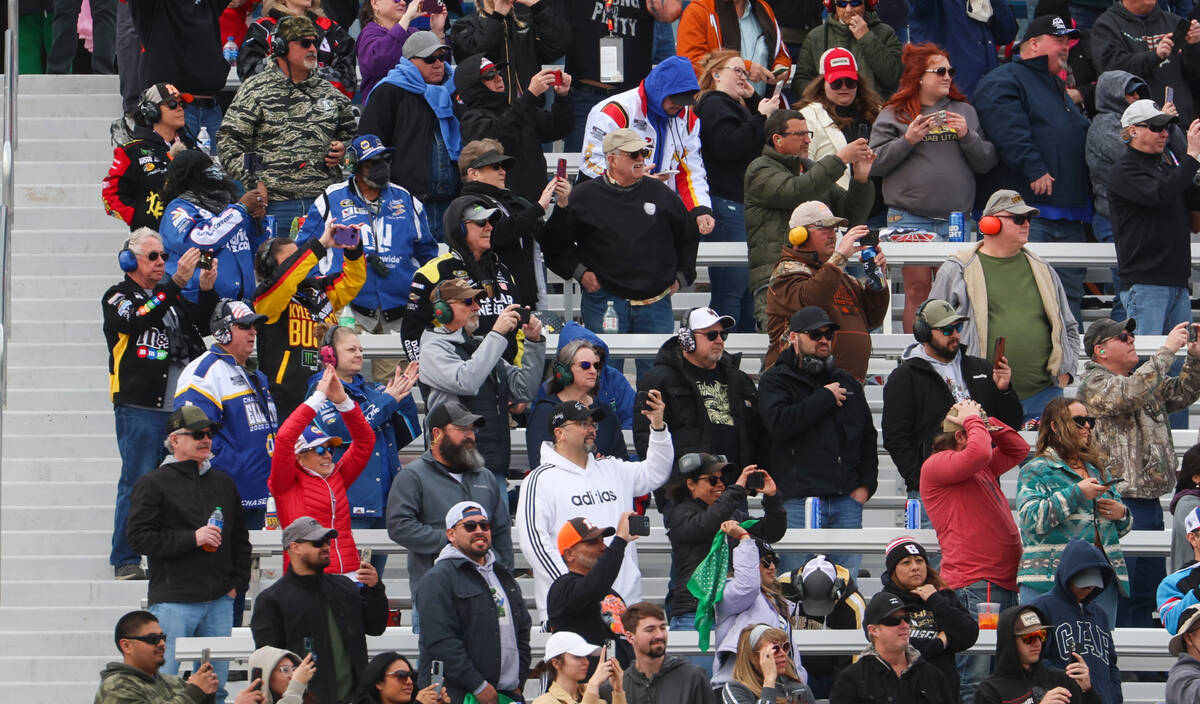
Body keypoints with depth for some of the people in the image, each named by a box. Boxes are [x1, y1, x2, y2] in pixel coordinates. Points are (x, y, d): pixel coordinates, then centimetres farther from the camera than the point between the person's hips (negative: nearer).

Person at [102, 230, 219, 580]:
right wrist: (176, 283, -24)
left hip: (178, 407, 6)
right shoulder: (118, 297, 3)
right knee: (138, 482, -7)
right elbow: (139, 321, -18)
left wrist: (207, 291, -3)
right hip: (139, 407, -6)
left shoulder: (171, 296, 21)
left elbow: (203, 327, 13)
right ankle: (126, 561, -2)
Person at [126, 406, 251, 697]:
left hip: (219, 602, 5)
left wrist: (238, 582, 11)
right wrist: (192, 539, -14)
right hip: (173, 602, -5)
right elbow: (138, 537, -9)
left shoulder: (223, 483, 18)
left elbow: (240, 539, 24)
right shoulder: (152, 485, 0)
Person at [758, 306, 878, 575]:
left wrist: (866, 484, 10)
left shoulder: (846, 382, 21)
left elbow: (867, 436, 24)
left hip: (847, 500, 4)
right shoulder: (775, 380, 4)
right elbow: (780, 423, -16)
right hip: (797, 500, -4)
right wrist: (825, 397, -8)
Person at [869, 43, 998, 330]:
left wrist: (967, 136, -5)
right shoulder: (894, 115, 7)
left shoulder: (965, 112, 15)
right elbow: (874, 164, -1)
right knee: (918, 287, -7)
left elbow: (987, 162, 11)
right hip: (910, 217, -3)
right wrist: (907, 140, -11)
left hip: (956, 217, 3)